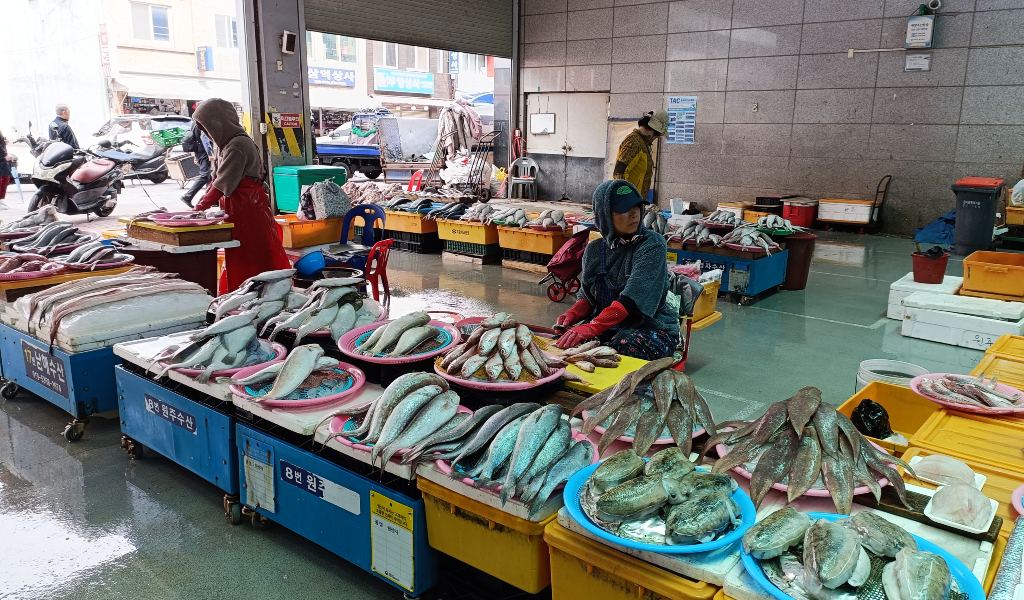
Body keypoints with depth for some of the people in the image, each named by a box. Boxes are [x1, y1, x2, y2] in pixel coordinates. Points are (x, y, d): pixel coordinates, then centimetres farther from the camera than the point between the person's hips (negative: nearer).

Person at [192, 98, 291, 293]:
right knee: (237, 262, 14)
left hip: (248, 209, -10)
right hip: (236, 212, 10)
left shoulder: (238, 145, -17)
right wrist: (203, 203, 4)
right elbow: (216, 180, 16)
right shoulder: (223, 145, 14)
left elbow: (224, 184, -19)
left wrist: (201, 206, -11)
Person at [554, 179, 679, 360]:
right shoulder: (594, 250, 5)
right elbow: (588, 298, 13)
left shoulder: (652, 245, -12)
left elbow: (632, 298, -24)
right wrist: (572, 314, -10)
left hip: (653, 328, -4)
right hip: (609, 327, 4)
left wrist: (592, 327, -34)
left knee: (622, 346, -35)